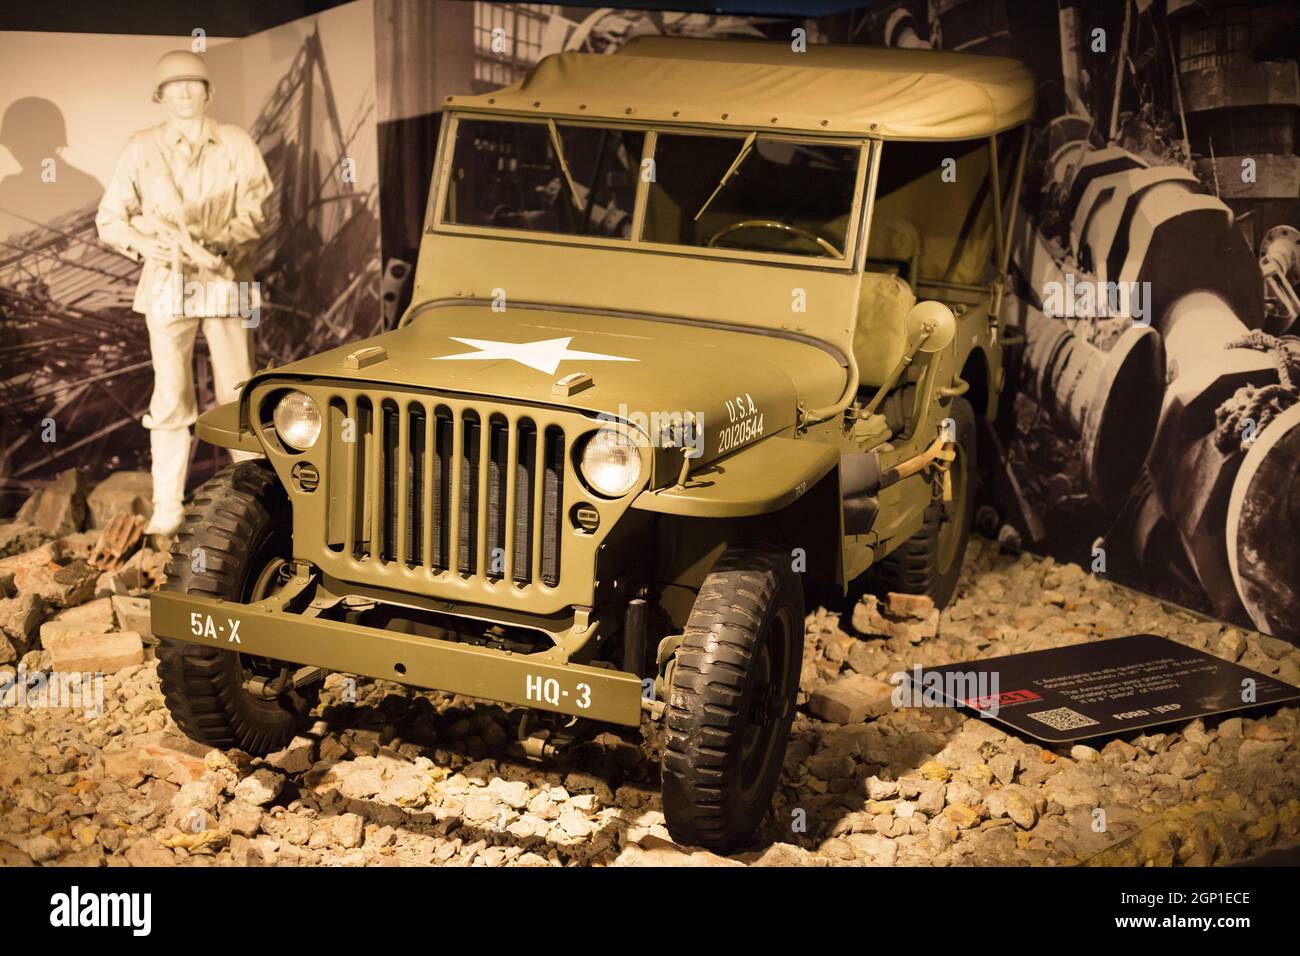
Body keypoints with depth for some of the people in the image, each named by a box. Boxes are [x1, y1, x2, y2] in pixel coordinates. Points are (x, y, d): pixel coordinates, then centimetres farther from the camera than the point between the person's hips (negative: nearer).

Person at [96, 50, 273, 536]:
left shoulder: (236, 144, 5)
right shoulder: (142, 148, 7)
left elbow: (256, 207, -5)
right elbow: (109, 218, 6)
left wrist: (220, 244, -22)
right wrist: (146, 243, -12)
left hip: (226, 281, 0)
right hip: (167, 283, 0)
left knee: (238, 394, 2)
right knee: (170, 398, 0)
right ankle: (167, 508, 5)